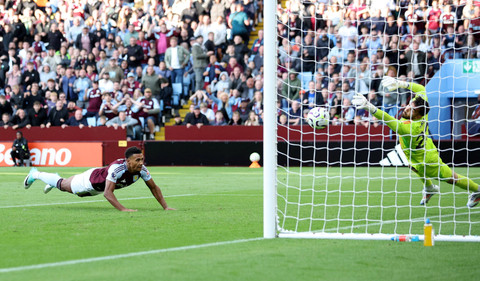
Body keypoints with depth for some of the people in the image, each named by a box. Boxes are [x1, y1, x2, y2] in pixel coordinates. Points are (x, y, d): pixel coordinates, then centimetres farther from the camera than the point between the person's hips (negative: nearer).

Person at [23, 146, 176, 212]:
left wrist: (165, 207, -23)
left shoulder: (141, 169, -28)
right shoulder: (117, 168, -47)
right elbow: (108, 193, -51)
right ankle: (35, 174, 45)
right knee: (63, 185, 20)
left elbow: (154, 188, -16)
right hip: (91, 180, -6)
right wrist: (123, 209, -59)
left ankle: (56, 179, 65)